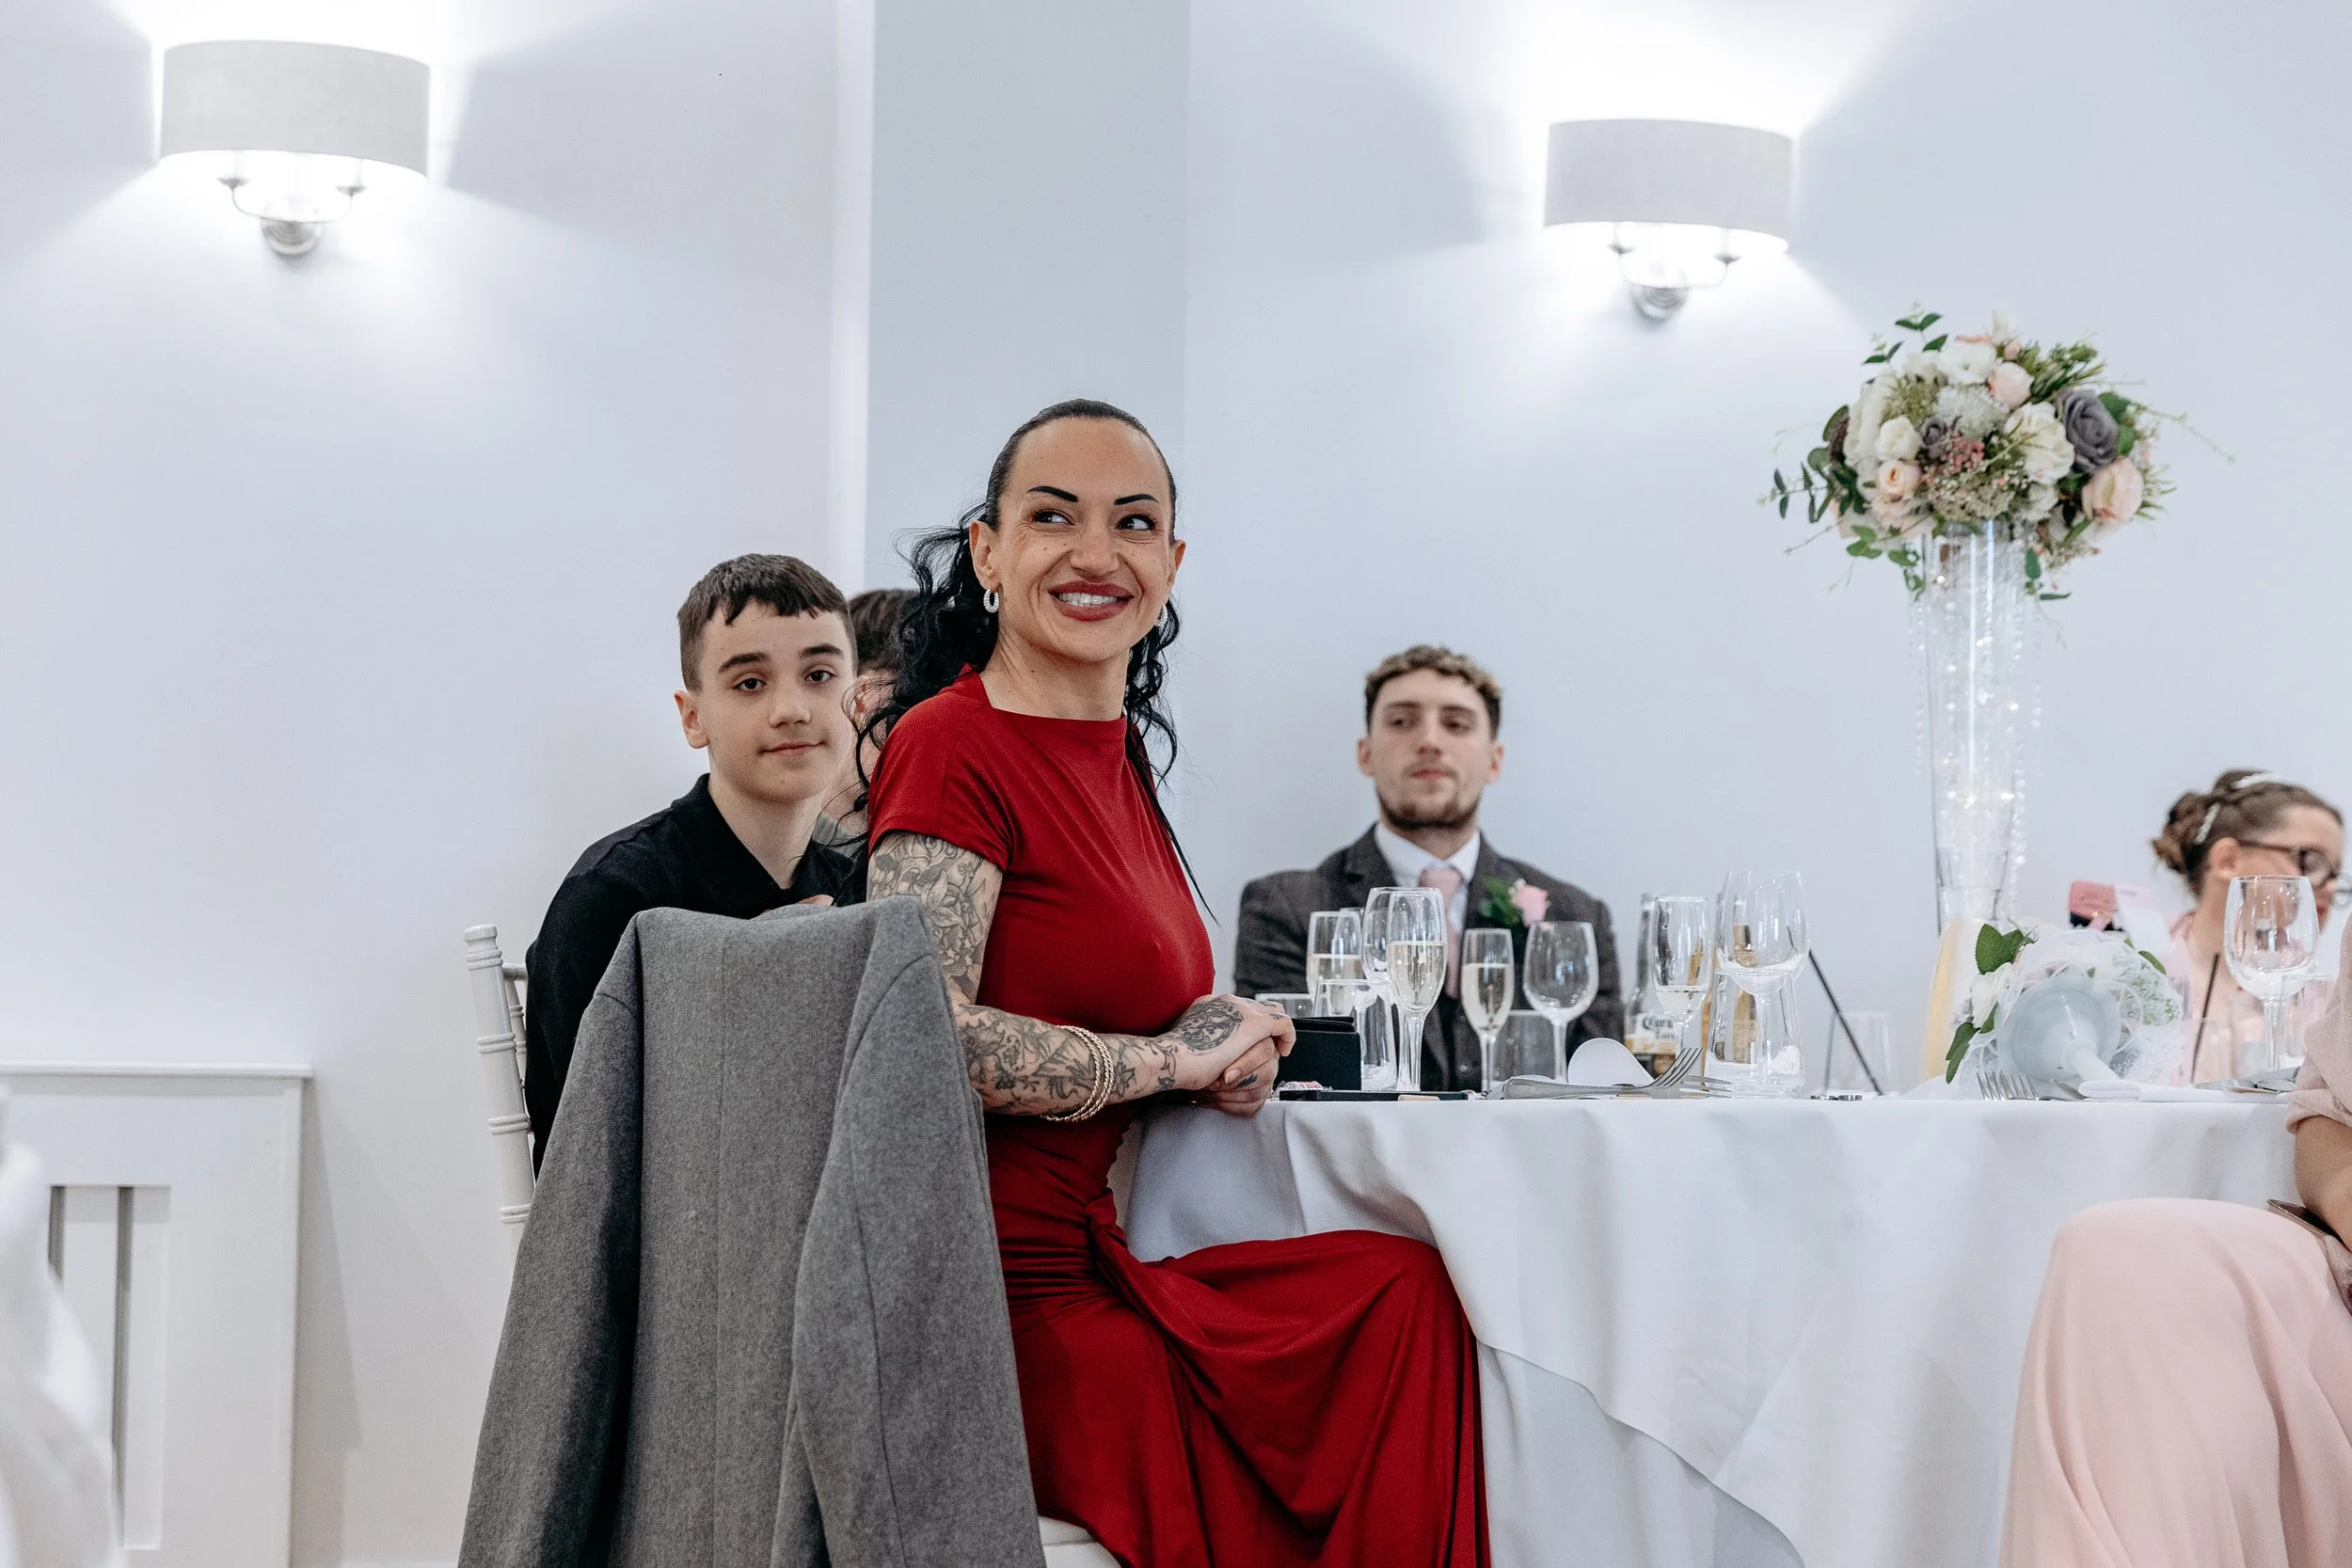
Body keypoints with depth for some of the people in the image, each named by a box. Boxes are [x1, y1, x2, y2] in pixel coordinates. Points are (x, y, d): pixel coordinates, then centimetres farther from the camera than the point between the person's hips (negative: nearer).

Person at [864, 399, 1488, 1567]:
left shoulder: (1117, 749, 15)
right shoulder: (954, 746, -10)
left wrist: (1227, 1045, 4)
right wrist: (1180, 1057, -10)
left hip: (1082, 1267, 8)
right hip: (1003, 1300, -8)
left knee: (1411, 1293, -10)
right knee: (1409, 1304, -15)